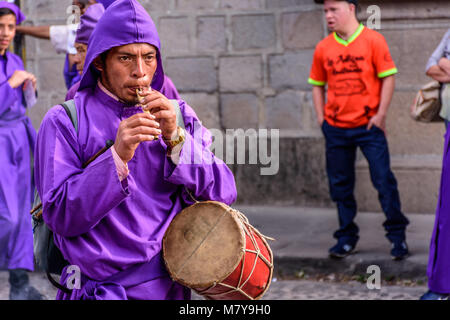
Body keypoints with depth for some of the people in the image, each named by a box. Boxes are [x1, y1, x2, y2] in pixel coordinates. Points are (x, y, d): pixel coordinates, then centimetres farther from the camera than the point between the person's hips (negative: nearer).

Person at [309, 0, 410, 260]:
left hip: (368, 124, -4)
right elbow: (317, 84, 15)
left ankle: (398, 235, 7)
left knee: (384, 180, -4)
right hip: (336, 128, 4)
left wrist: (381, 115, -10)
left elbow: (388, 77, -5)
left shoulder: (373, 40, -5)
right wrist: (321, 116, 4)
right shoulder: (324, 48, 5)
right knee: (341, 184, 8)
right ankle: (347, 237, 19)